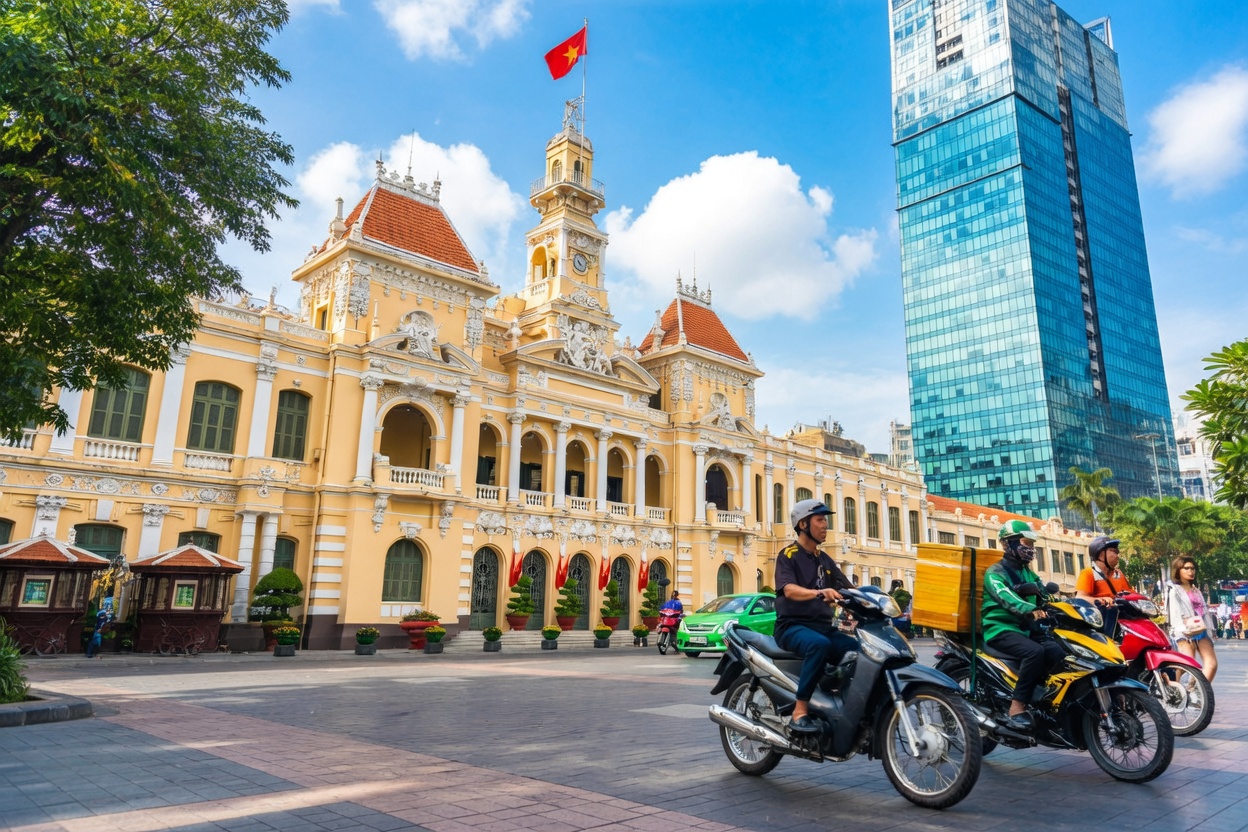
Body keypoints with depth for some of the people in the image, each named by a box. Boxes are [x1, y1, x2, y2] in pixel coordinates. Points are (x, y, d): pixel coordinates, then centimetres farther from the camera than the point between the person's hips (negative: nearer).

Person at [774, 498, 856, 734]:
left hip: (824, 627, 6)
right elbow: (789, 590, -22)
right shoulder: (788, 555, -4)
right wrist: (820, 592, -40)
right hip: (793, 626, -6)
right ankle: (800, 712, -31)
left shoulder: (825, 560, 18)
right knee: (820, 645, -37)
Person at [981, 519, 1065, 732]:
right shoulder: (995, 573, -6)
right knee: (1035, 651, -32)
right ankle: (1017, 707, -29)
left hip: (1025, 629, 7)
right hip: (1001, 629, -7)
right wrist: (1030, 610, -45)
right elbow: (1006, 597, -26)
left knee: (1058, 652, -18)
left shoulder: (1029, 575, 20)